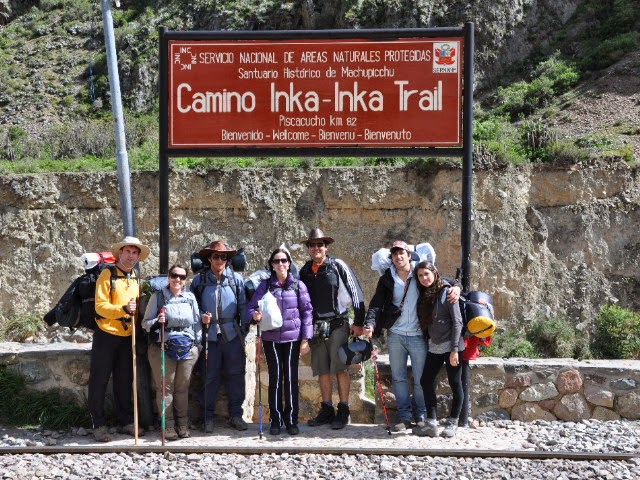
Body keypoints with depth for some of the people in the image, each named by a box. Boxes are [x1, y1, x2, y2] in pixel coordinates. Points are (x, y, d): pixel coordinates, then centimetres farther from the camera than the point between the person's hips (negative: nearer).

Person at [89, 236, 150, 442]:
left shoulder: (136, 278, 10)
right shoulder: (108, 275, -9)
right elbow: (100, 306, -15)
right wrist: (123, 309, -26)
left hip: (127, 336, 6)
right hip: (106, 335, -6)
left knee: (124, 380, 13)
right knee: (99, 380, 1)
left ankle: (126, 421, 22)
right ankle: (99, 424, 8)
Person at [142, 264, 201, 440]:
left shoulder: (190, 297, 9)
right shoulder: (158, 296, 1)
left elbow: (197, 322, 15)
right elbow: (145, 323, 2)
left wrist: (197, 344, 8)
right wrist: (157, 322, -19)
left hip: (187, 348, 2)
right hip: (162, 348, -2)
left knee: (183, 388, 8)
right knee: (165, 387, 0)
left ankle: (183, 424, 17)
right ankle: (168, 426, 8)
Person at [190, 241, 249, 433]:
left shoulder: (236, 279, 6)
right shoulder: (199, 280, 5)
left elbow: (243, 305, 8)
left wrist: (244, 328, 4)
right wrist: (201, 317, -7)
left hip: (232, 334, 1)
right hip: (209, 334, -1)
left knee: (235, 374, 4)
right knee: (210, 376, 2)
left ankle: (235, 415, 14)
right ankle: (208, 416, 12)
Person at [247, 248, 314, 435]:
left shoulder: (298, 285, 2)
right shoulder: (265, 285, 3)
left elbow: (307, 312, 3)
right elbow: (251, 306, 4)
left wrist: (305, 339, -2)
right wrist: (255, 315, -20)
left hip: (292, 338, 0)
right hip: (271, 338, 0)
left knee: (291, 378, 2)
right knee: (275, 378, 4)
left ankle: (291, 420, 13)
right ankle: (276, 420, 13)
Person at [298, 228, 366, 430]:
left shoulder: (338, 266, -3)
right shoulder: (305, 271, 11)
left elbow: (356, 293, -3)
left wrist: (358, 322, -7)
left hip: (337, 324, -5)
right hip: (315, 326, 5)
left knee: (340, 368, -4)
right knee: (322, 369, 8)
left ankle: (343, 411, 4)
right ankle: (327, 411, 17)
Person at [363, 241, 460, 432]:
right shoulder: (387, 279, 4)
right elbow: (376, 304, -2)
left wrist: (456, 287, -19)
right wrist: (370, 323, -19)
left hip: (418, 335, -2)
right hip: (395, 335, 2)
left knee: (420, 379, 5)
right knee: (398, 377, 6)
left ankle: (421, 416, 19)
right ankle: (404, 416, 15)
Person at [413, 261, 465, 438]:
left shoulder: (446, 292, -11)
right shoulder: (424, 295, 9)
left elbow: (457, 322, -13)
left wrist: (454, 349, -18)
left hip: (451, 346, -7)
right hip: (434, 347, 7)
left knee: (455, 383, 1)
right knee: (426, 381, 4)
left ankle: (452, 423, 12)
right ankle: (431, 423, 9)